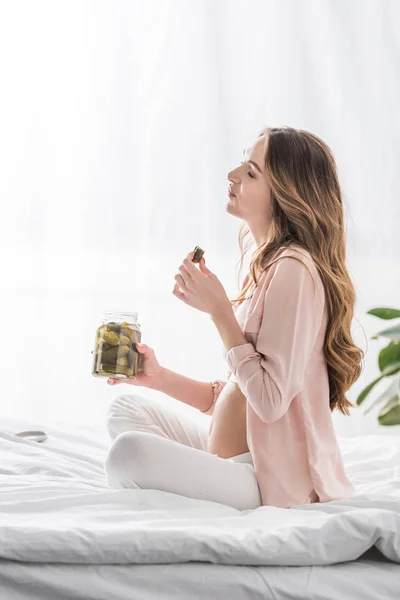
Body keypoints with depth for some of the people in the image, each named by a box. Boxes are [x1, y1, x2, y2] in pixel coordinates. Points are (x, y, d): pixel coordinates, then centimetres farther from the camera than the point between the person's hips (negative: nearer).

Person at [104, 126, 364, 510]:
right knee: (126, 409, 21)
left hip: (271, 480, -11)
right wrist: (159, 377, 7)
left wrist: (218, 309, -18)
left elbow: (271, 401, -23)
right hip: (229, 450, 11)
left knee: (128, 452, -28)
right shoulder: (268, 264, 12)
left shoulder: (294, 269, -18)